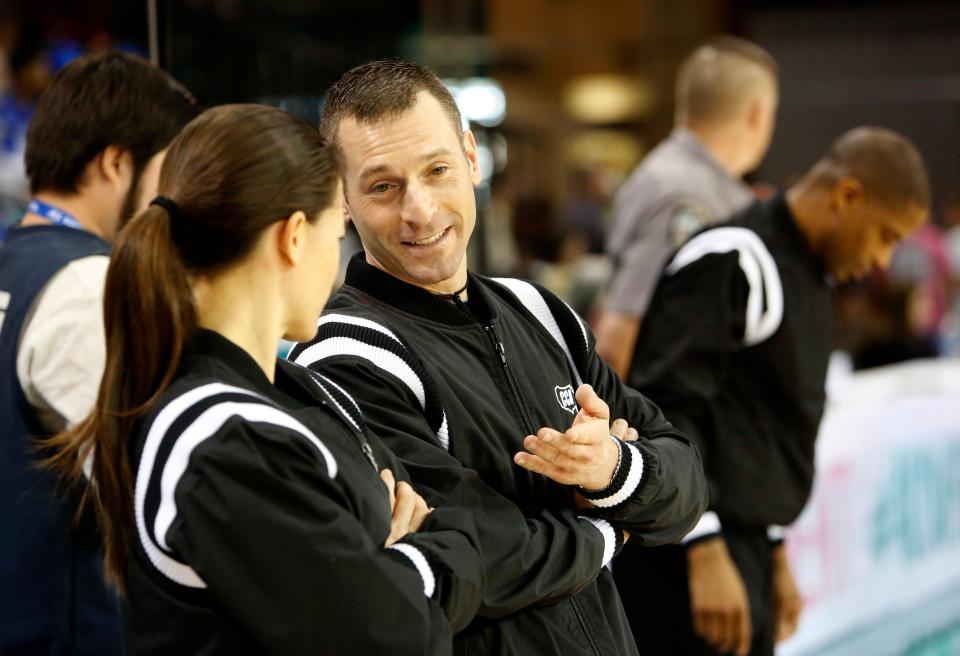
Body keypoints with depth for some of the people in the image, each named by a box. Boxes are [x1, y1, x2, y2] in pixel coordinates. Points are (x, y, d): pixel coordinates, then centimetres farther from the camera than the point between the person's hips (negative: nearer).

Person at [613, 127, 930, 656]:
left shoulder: (811, 279, 19)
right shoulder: (731, 262, -12)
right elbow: (669, 409, -19)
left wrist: (775, 558, 25)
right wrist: (707, 555, -23)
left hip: (745, 546, 9)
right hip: (687, 556, -9)